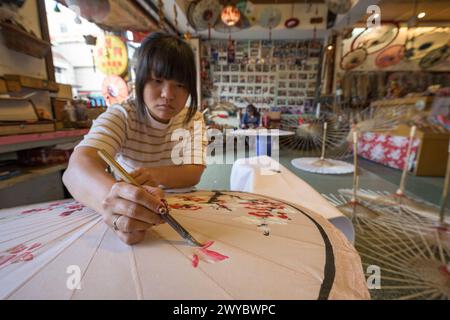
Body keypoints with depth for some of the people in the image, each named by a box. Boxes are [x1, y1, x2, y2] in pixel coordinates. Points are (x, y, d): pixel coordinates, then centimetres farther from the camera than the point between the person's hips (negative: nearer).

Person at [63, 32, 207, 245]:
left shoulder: (193, 119, -3)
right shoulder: (121, 115, -11)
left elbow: (193, 173, -12)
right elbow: (78, 166, -27)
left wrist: (156, 175, -32)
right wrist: (111, 197, -49)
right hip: (128, 212, -1)